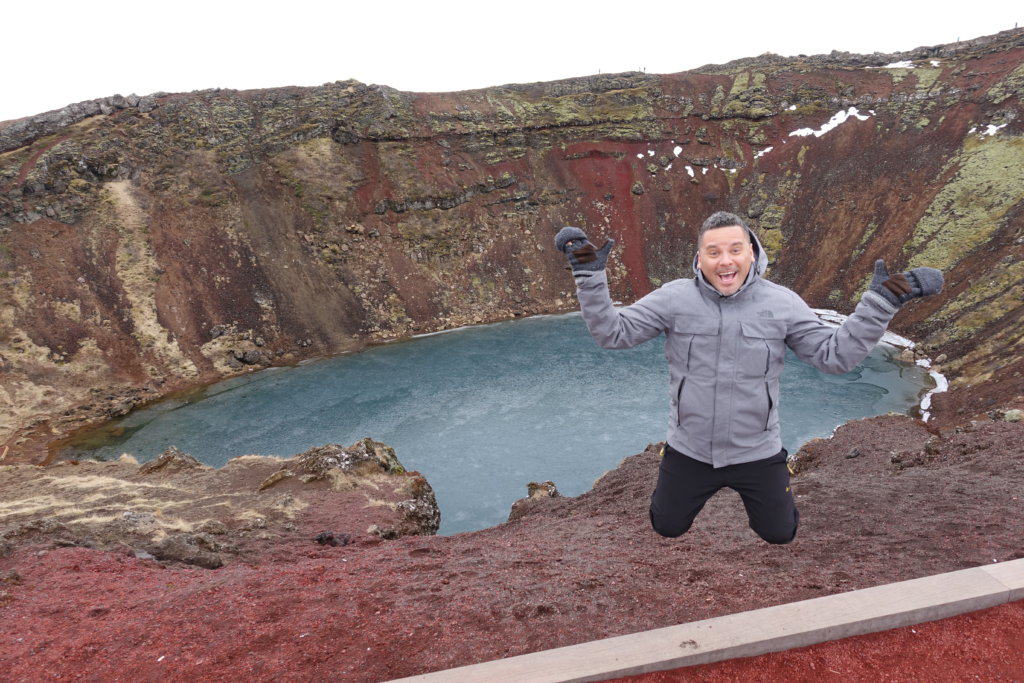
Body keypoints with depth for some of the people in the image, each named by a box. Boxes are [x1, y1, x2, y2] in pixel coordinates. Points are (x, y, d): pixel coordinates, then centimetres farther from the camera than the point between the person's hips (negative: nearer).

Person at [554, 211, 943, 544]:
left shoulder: (781, 303, -11)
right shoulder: (674, 298, -14)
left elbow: (835, 354, -6)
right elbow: (612, 332, -13)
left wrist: (879, 304, -14)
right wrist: (590, 277, -23)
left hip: (757, 452, 1)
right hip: (689, 451, 0)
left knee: (780, 534, 20)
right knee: (667, 529, 19)